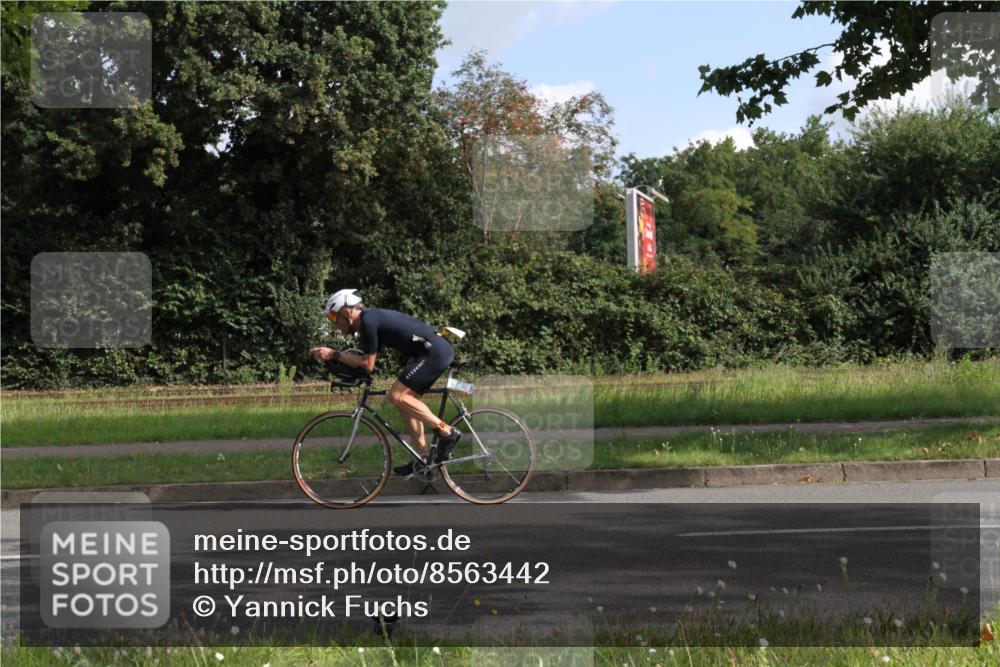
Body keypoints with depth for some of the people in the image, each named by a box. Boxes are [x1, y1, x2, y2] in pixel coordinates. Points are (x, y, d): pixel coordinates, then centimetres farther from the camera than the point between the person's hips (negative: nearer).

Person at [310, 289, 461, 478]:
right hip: (440, 350, 10)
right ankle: (423, 458, 15)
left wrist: (334, 354, -7)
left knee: (396, 396, -13)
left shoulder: (368, 322, -12)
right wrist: (328, 354, 9)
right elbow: (365, 361, 16)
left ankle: (447, 432, -12)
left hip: (434, 351, -10)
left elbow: (368, 365, -12)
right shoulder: (372, 319, 19)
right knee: (406, 399, 14)